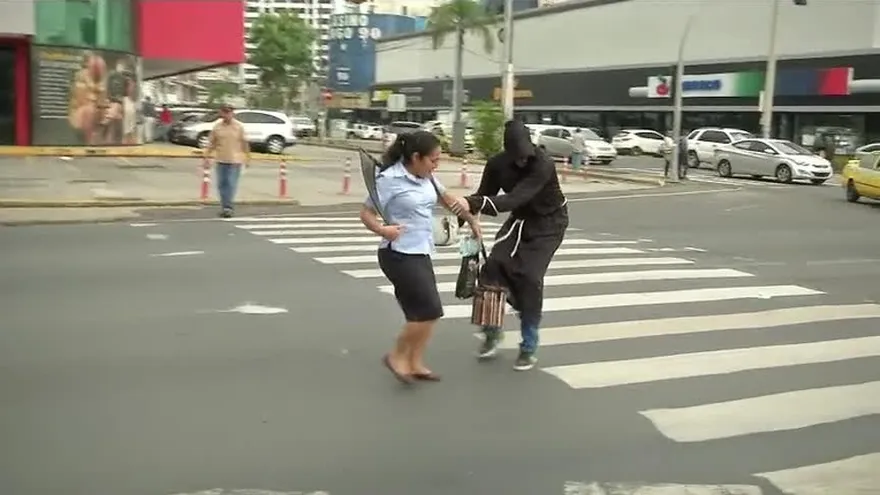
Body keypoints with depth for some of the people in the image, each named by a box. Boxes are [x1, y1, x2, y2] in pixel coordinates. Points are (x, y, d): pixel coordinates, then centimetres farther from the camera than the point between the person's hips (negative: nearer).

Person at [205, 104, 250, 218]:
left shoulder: (239, 127, -1)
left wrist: (247, 157, 2)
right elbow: (211, 143, 9)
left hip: (235, 160, -3)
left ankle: (229, 207, -8)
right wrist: (207, 156, 5)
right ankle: (225, 207, 17)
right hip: (221, 160, 3)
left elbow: (244, 143, 2)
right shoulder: (217, 127, 5)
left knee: (231, 184, -9)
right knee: (221, 184, 6)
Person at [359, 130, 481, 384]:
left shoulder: (426, 177, 6)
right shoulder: (389, 179, -17)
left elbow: (447, 198, 22)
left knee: (427, 312, 11)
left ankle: (415, 364, 25)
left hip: (421, 254, 8)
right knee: (429, 310, -10)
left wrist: (472, 220, 29)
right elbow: (366, 212, -14)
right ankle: (397, 356, 8)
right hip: (399, 256, -8)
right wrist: (382, 230, -32)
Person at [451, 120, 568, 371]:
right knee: (494, 265, -16)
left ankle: (529, 347, 2)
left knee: (530, 276, -15)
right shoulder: (498, 164, -17)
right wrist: (467, 211, -32)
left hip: (548, 223, -4)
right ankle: (492, 330, 4)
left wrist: (474, 203, -55)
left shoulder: (543, 165, -33)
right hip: (520, 220, 4)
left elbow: (515, 199, -44)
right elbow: (485, 195, -9)